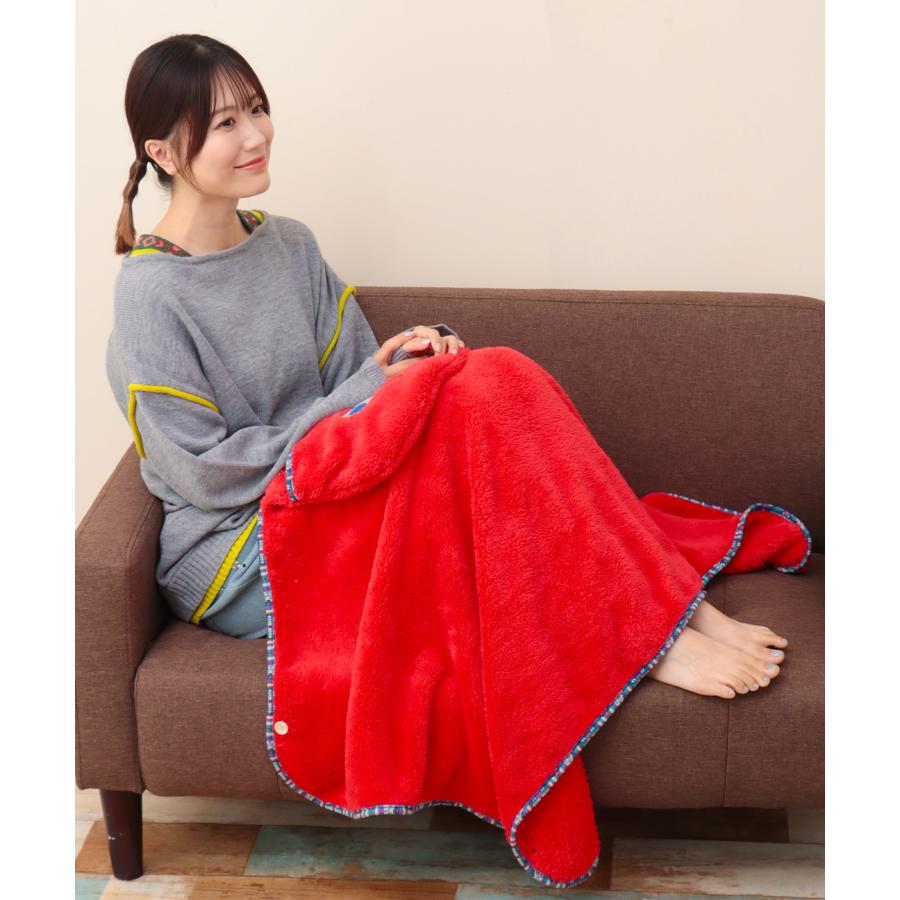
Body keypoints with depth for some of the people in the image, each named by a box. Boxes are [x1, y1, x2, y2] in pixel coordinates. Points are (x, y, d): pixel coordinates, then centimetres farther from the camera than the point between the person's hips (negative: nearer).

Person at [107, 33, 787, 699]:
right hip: (227, 563, -7)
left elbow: (356, 376, 10)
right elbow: (205, 474, -16)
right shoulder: (150, 296, -15)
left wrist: (411, 354, -15)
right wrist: (365, 395, -17)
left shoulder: (290, 245, 9)